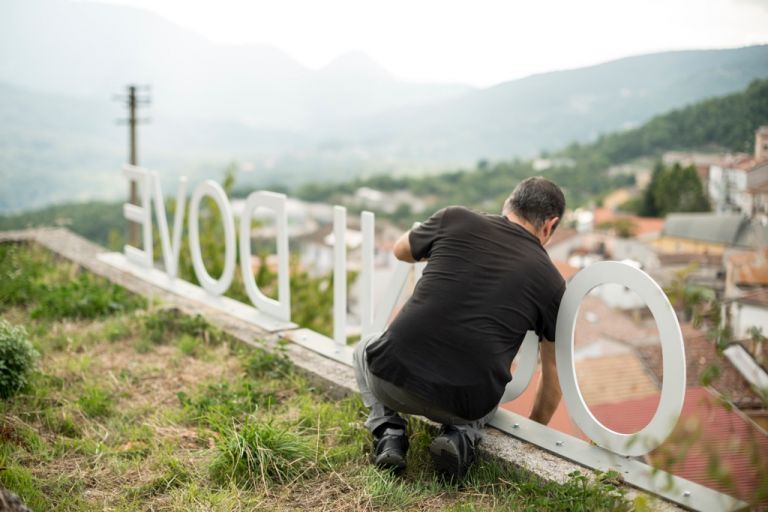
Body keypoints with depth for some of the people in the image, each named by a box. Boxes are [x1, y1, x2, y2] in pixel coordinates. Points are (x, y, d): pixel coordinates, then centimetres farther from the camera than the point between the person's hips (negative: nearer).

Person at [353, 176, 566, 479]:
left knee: (366, 349, 36)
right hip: (464, 405, 1)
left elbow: (401, 250, 26)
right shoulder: (551, 281, 8)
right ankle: (462, 436, 8)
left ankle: (388, 433, 13)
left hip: (394, 376, -1)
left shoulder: (455, 219, 5)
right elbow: (553, 372, 19)